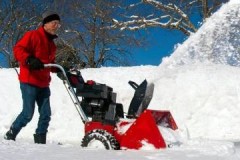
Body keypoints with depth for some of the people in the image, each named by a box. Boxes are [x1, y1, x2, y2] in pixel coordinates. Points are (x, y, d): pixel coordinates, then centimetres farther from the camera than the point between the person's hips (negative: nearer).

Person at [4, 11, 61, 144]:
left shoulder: (51, 43, 18)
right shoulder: (33, 35, -7)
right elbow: (18, 50, -16)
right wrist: (29, 60, -31)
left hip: (43, 84, 8)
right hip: (29, 82, -8)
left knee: (46, 114, 2)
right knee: (28, 114, -7)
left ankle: (40, 141, 11)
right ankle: (10, 135, 14)